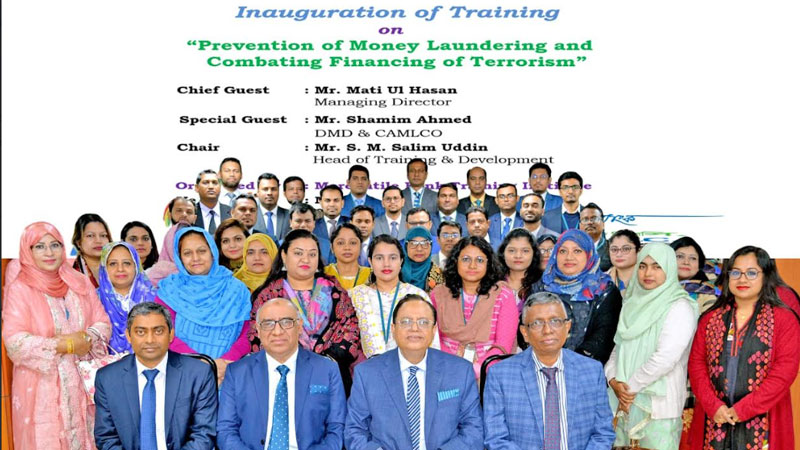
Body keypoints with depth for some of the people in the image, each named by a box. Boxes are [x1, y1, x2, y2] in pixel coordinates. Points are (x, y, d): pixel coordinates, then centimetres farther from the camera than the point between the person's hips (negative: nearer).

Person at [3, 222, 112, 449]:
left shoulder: (80, 283, 7)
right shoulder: (19, 288, -4)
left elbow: (103, 324, 6)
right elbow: (15, 342, -12)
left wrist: (86, 339, -14)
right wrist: (65, 345, -15)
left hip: (81, 382, 3)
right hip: (42, 386, -3)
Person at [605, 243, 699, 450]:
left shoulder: (680, 307, -7)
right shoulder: (633, 305, 13)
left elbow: (665, 357, -17)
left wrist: (630, 387, -10)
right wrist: (614, 381, -3)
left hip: (659, 406, -5)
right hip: (624, 404, 6)